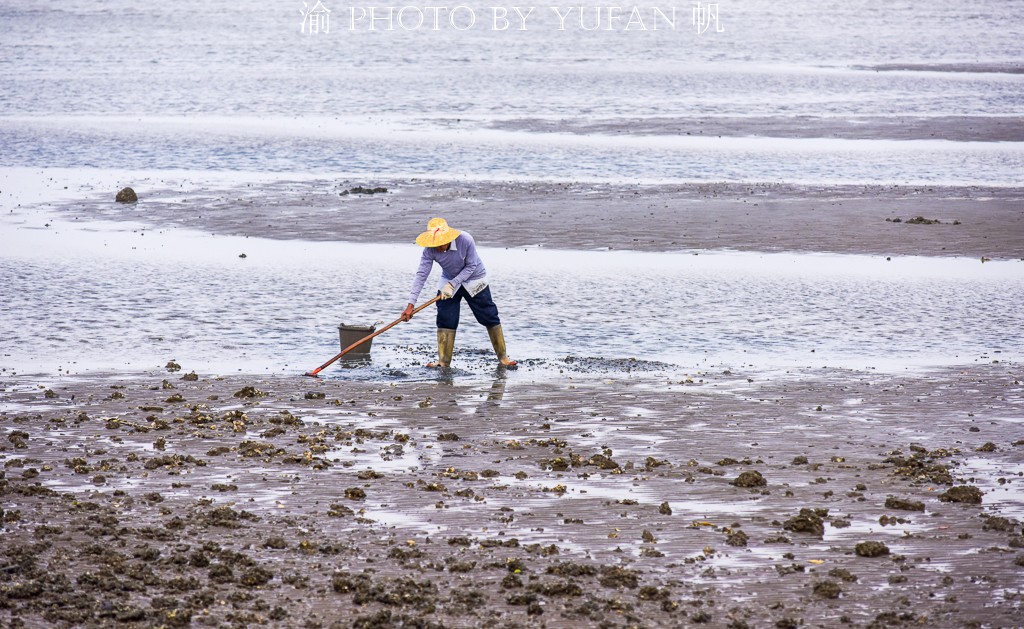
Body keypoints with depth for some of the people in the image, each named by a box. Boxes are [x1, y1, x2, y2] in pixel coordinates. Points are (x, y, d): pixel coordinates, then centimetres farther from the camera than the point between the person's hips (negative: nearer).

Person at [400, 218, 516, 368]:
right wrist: (411, 304, -27)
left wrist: (453, 284, -27)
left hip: (474, 279, -2)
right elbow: (421, 275, -23)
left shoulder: (465, 240, -32)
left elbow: (471, 267, -21)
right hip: (449, 281, 2)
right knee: (445, 320, -7)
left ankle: (502, 356, 14)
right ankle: (444, 362, 1)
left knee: (489, 317, 1)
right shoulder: (430, 250, -25)